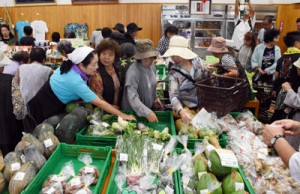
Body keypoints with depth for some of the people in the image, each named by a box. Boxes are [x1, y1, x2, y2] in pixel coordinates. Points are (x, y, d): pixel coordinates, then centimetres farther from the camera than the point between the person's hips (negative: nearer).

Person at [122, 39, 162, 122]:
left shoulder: (152, 66, -3)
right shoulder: (133, 72, -28)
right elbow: (132, 97, -35)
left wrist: (155, 97, 9)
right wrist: (146, 112, -42)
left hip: (150, 108, 7)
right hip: (133, 112, -7)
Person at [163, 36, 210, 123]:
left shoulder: (196, 60, -4)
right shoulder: (174, 72, -13)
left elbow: (207, 78, 11)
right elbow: (173, 95, -22)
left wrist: (209, 71, -14)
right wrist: (181, 111, -40)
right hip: (187, 109, -2)